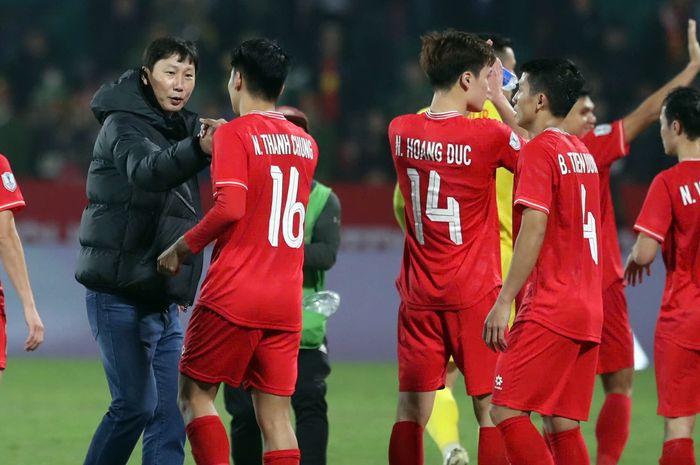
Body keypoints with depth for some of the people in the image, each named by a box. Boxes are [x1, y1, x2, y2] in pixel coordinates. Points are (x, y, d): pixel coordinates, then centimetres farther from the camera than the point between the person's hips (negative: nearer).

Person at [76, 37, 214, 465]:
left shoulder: (181, 127, 13)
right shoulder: (123, 124, -13)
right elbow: (146, 169, -35)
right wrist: (199, 149, -53)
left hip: (161, 297, 8)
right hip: (119, 295, -8)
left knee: (171, 410, 1)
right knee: (137, 404, -11)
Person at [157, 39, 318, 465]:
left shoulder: (235, 134, -7)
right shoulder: (306, 143, 12)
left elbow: (230, 208, -19)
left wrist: (181, 249, -6)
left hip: (234, 294, -6)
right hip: (286, 301, 6)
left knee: (195, 395, 6)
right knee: (275, 414, 4)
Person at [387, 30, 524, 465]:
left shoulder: (401, 132, 2)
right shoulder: (489, 135, -13)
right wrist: (500, 98, 14)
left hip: (419, 295, 4)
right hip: (476, 296, -4)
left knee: (412, 409, 5)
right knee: (491, 407, 1)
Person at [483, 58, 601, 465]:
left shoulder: (539, 150, -9)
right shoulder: (582, 152, 16)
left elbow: (533, 231, -16)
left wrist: (504, 302, -16)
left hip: (550, 309, -8)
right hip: (588, 309, 8)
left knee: (507, 409, -9)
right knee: (562, 423, 7)